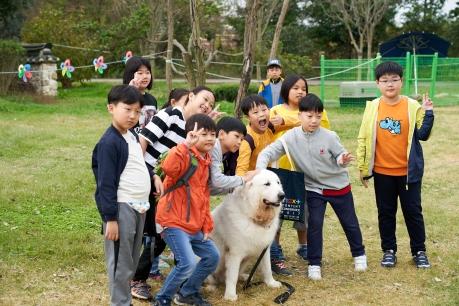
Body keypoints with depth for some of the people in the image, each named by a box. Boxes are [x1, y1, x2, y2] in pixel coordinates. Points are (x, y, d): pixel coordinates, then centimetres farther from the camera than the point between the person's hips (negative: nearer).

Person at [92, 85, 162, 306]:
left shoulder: (132, 136, 10)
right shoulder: (109, 142, -16)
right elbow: (106, 184, -18)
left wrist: (153, 176, 11)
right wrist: (110, 218, -19)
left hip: (139, 207, 9)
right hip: (121, 208, -9)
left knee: (132, 261, 17)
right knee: (120, 263, 0)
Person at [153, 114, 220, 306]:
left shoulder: (206, 161, 12)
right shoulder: (185, 155, -14)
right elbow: (168, 168, -40)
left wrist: (207, 225, 15)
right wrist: (186, 145, -39)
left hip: (194, 225, 9)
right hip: (173, 221, -9)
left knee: (212, 257, 13)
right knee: (187, 263, -19)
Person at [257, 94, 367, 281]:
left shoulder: (329, 137, -20)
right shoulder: (290, 137, -16)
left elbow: (340, 155, -11)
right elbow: (268, 153, -17)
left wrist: (343, 160, -35)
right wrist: (260, 170, -34)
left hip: (339, 185, 0)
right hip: (314, 188, 1)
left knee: (350, 223, 14)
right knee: (314, 225, -3)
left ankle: (359, 254, 36)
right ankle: (314, 264, 12)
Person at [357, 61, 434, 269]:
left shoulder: (412, 106, -5)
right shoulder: (372, 107, -1)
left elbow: (422, 135, -6)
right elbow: (363, 138, 3)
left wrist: (428, 114, -18)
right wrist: (363, 168, 3)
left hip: (409, 171, -1)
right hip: (382, 172, 1)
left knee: (413, 211, 8)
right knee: (386, 212, 11)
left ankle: (419, 251, 21)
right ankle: (389, 250, 24)